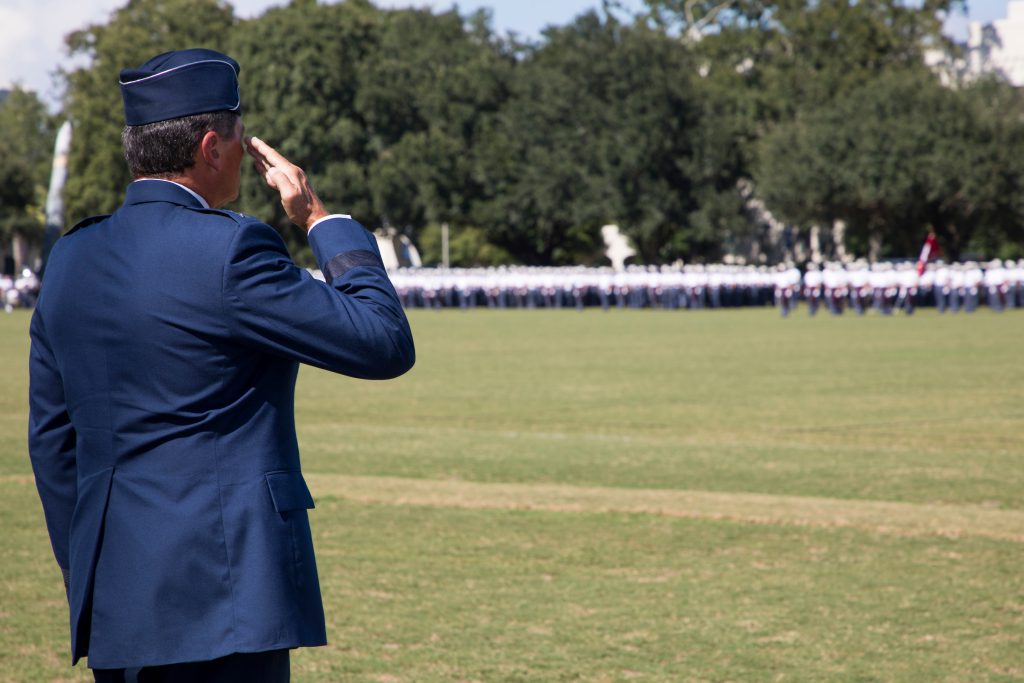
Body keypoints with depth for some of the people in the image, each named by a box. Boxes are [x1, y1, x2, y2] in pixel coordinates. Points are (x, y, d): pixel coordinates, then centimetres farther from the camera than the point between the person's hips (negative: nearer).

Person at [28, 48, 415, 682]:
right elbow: (385, 343, -9)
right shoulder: (229, 249, -13)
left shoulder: (72, 258, 10)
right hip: (220, 605, -8)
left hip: (114, 604, 8)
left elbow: (52, 439, 16)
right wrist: (320, 217, 1)